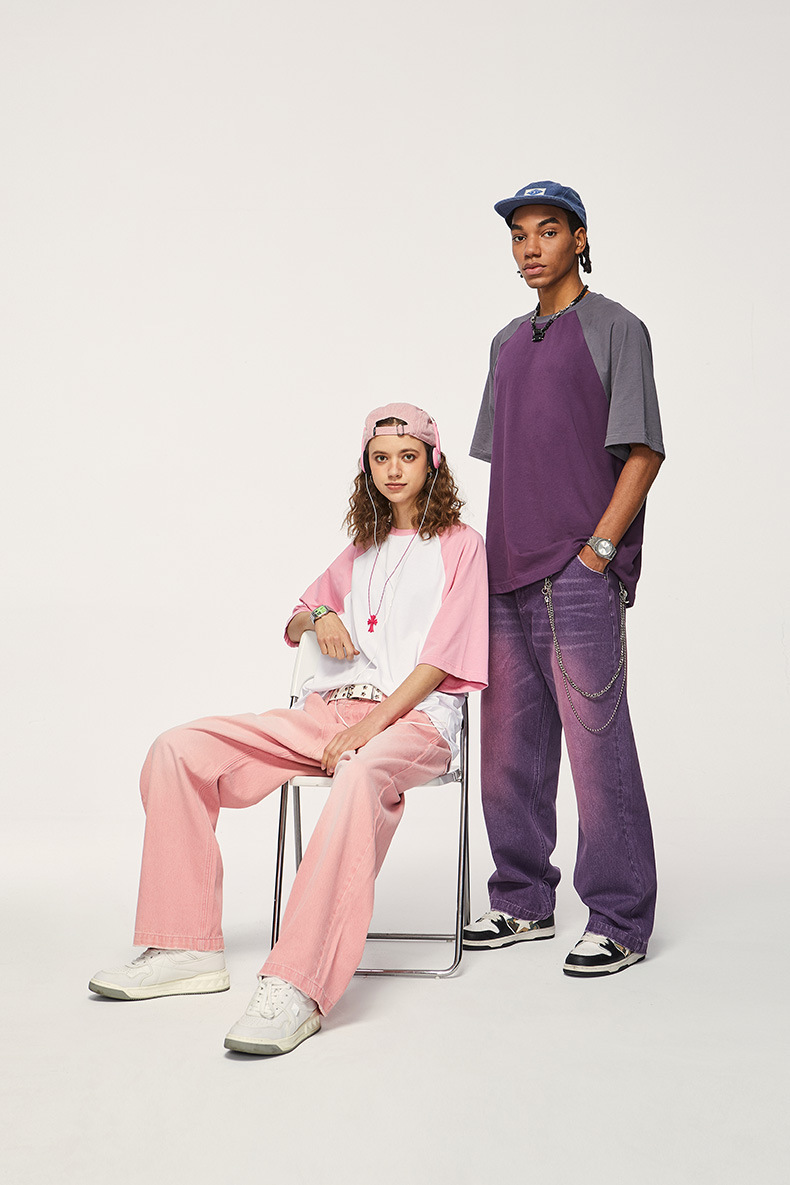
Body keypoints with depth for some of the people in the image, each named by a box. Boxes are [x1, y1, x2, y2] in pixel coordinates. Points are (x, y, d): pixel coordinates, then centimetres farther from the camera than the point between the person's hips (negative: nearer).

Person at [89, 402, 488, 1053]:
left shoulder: (461, 544, 9)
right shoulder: (360, 552, 26)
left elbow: (442, 660, -3)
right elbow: (292, 625, 35)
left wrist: (370, 725, -16)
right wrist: (319, 617, 8)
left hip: (414, 716, -6)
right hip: (329, 708, 6)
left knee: (360, 777, -43)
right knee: (179, 750, -14)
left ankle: (297, 985, -50)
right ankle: (188, 947, -14)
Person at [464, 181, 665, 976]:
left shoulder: (614, 329, -1)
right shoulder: (508, 342, 19)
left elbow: (643, 451, -7)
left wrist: (597, 547, -14)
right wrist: (498, 553, 14)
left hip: (581, 575, -7)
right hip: (508, 577, 7)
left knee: (597, 743, -4)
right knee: (509, 746, 11)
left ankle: (620, 921, 6)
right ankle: (523, 902, 23)